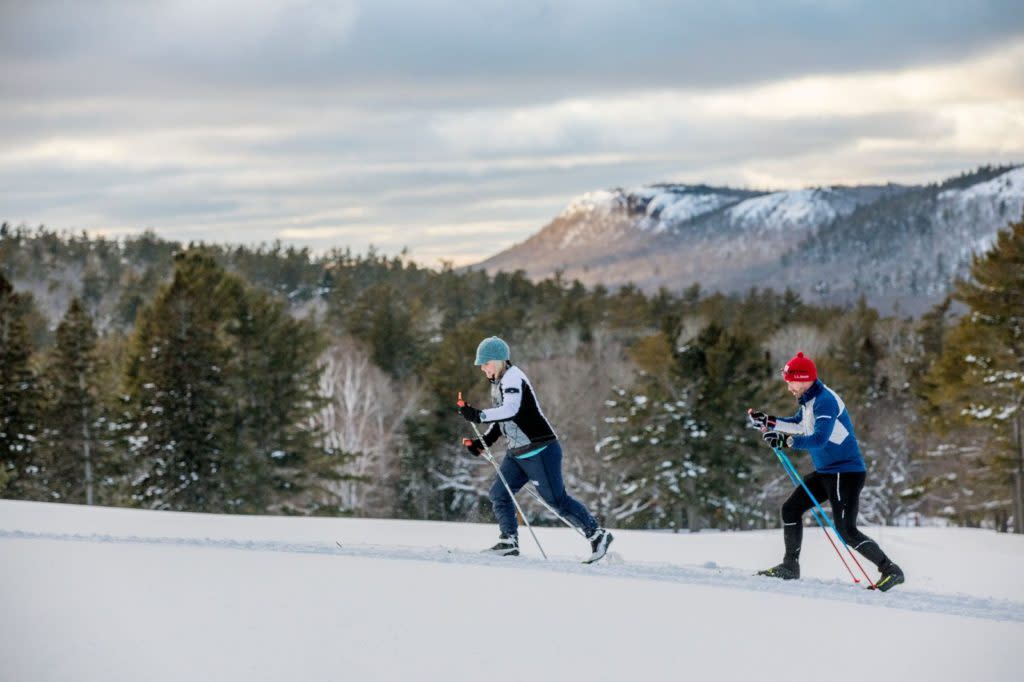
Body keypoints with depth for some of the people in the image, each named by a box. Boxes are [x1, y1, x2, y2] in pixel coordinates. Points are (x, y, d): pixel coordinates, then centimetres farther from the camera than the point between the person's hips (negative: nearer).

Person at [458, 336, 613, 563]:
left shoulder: (513, 378, -16)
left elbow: (511, 410, -34)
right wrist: (483, 442, 14)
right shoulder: (498, 383, 15)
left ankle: (597, 534, 4)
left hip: (540, 451, -10)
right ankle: (509, 542, 3)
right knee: (499, 494, 0)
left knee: (556, 499, -5)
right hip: (516, 453, 10)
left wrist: (479, 416, -39)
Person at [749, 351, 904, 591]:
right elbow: (798, 425, 30)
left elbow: (819, 439, -32)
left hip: (846, 472, -10)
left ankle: (890, 571, -10)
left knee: (846, 530, -15)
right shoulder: (809, 400, 10)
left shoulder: (825, 401, -20)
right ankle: (790, 566, 21)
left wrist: (785, 441, -33)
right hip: (825, 472, 10)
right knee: (790, 509, 12)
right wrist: (769, 421, 20)